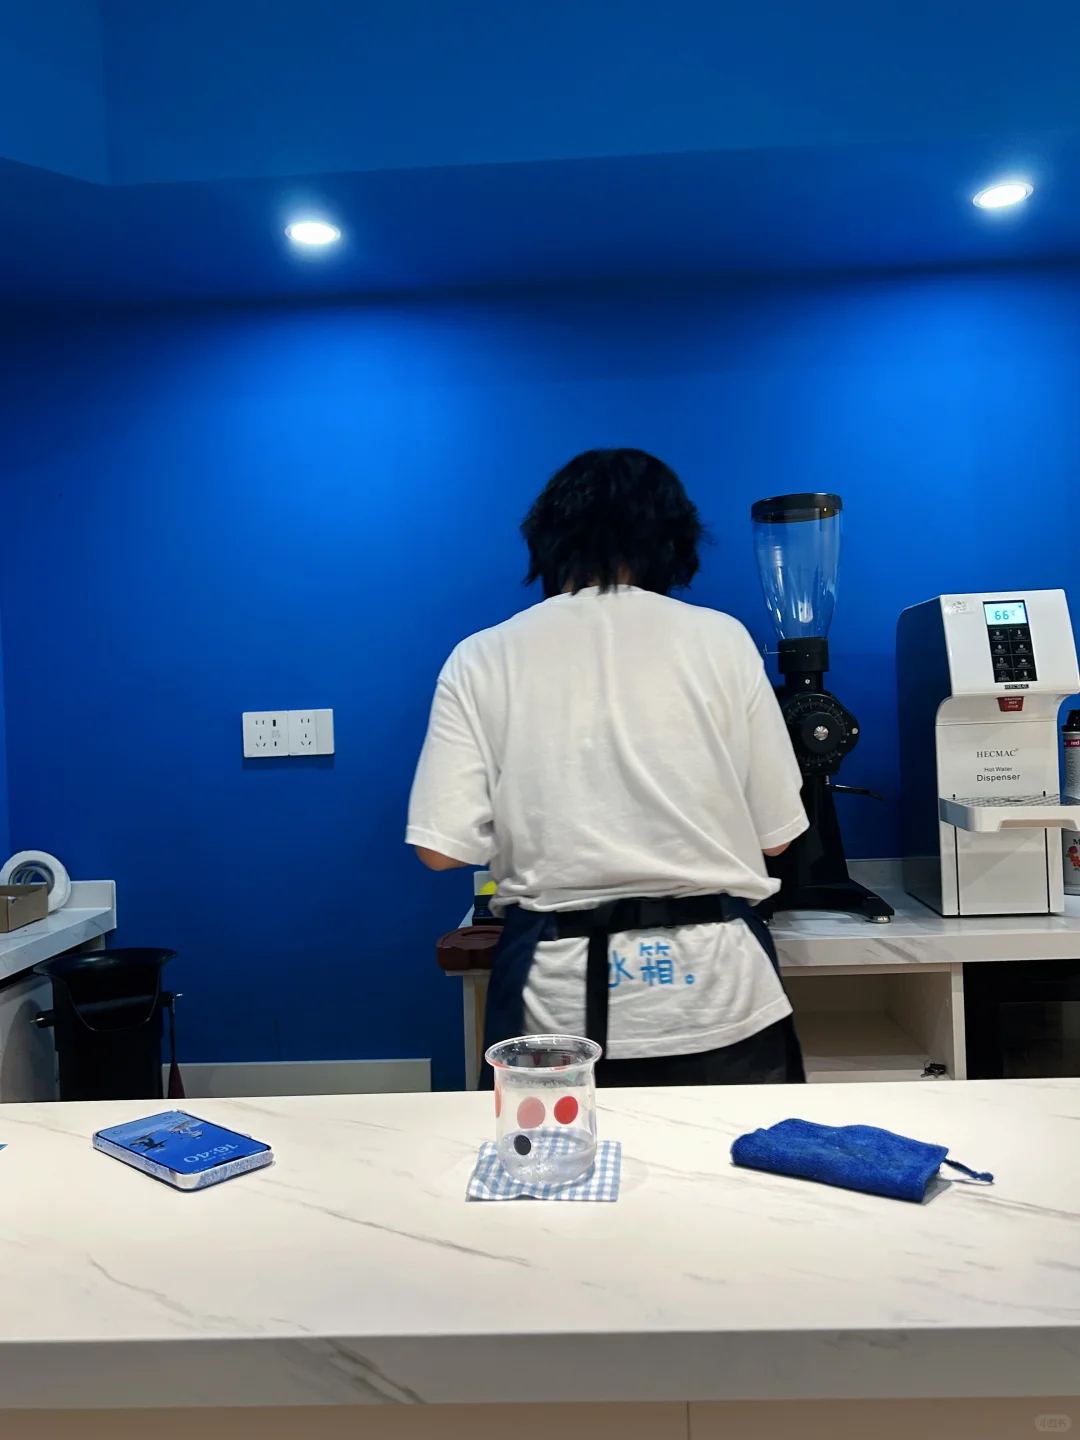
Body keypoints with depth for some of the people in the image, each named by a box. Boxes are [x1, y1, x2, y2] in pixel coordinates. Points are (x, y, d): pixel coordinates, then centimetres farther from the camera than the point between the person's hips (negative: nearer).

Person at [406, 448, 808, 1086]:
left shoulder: (484, 658, -2)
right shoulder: (720, 638, -1)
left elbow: (446, 846, -5)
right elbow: (775, 833, 3)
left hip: (562, 1002, 0)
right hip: (715, 988, 0)